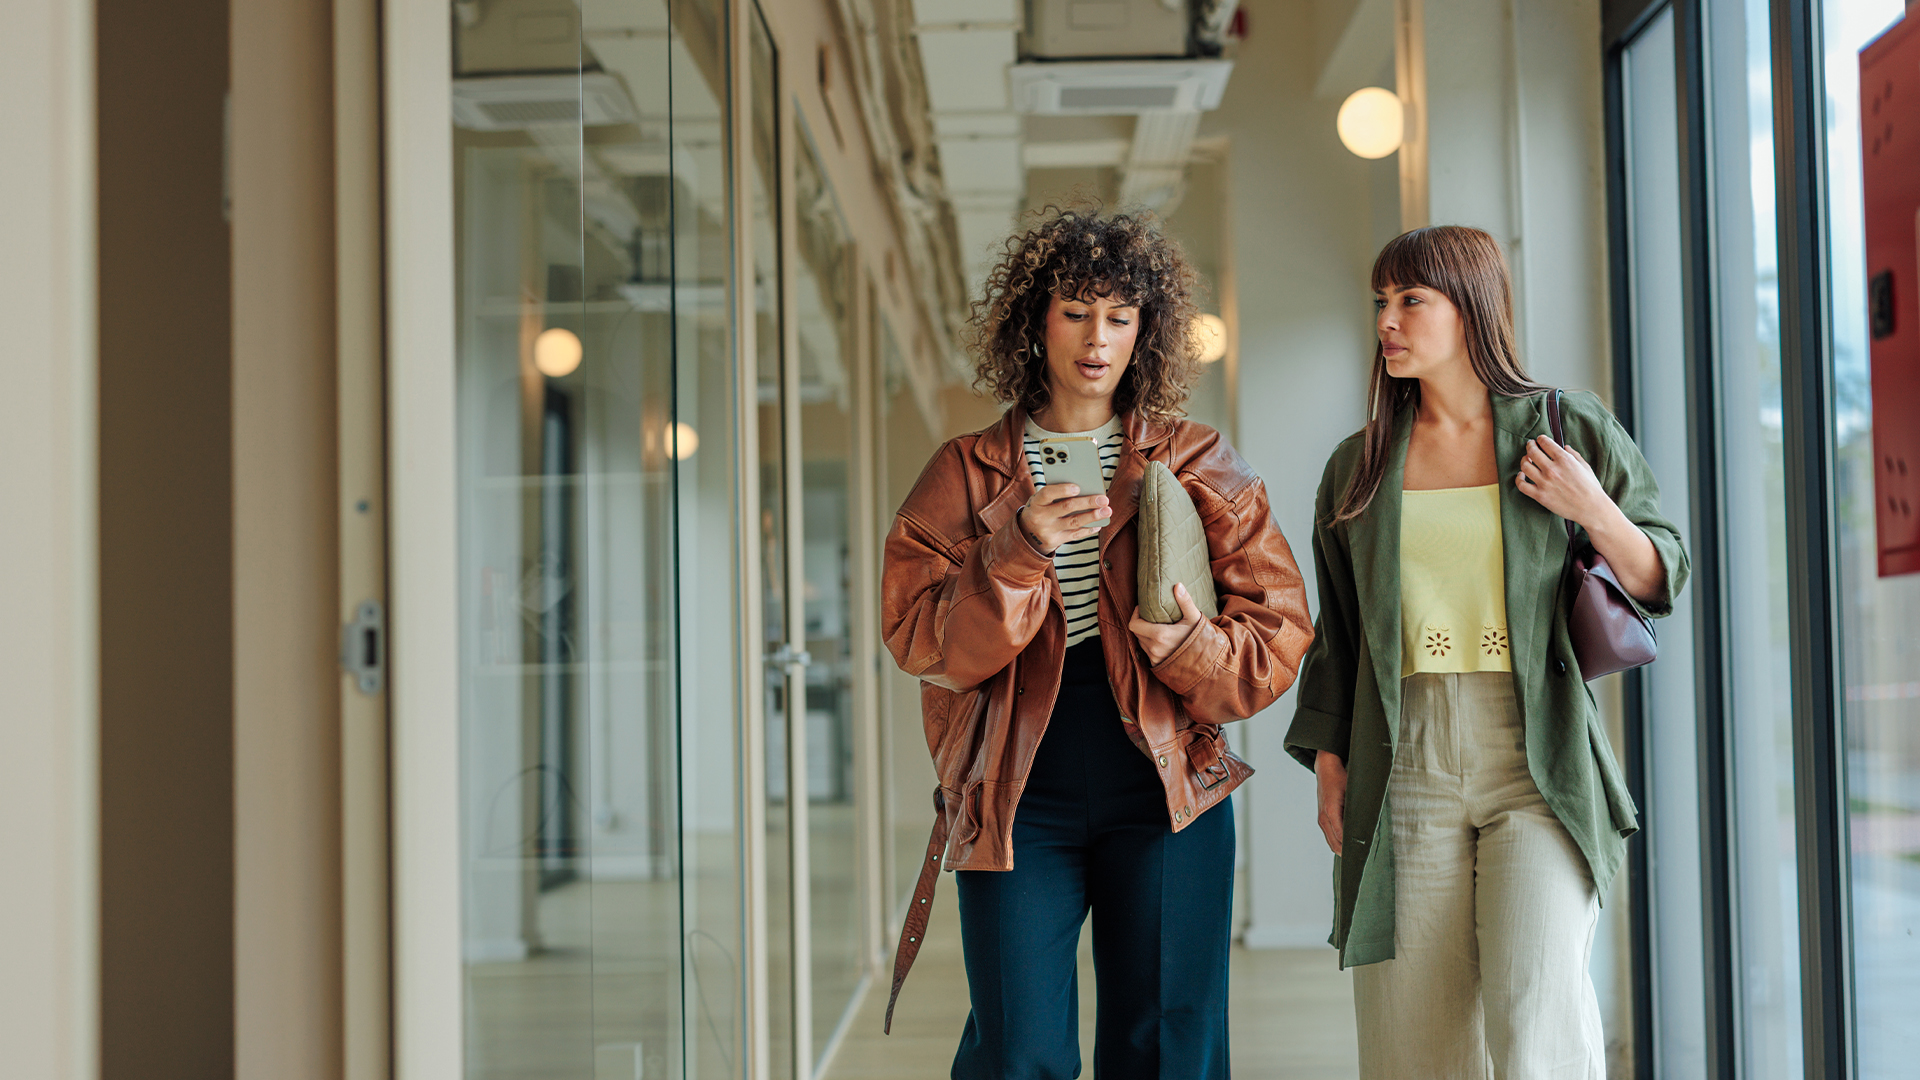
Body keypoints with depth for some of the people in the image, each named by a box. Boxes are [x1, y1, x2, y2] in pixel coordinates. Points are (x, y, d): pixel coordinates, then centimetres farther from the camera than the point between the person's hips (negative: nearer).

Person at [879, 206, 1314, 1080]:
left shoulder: (1199, 468, 7)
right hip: (1017, 801, -1)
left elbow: (1278, 634, 1)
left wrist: (1191, 643, -19)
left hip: (1163, 794, 1)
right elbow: (916, 637, -4)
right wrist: (1018, 550, -18)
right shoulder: (968, 474, 7)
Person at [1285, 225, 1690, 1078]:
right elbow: (1335, 634, 16)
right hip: (1407, 767, 3)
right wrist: (1329, 767, 10)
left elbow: (1660, 582, 9)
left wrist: (1593, 512, -8)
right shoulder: (1358, 466, 12)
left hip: (1540, 761, -2)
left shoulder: (1570, 429, 5)